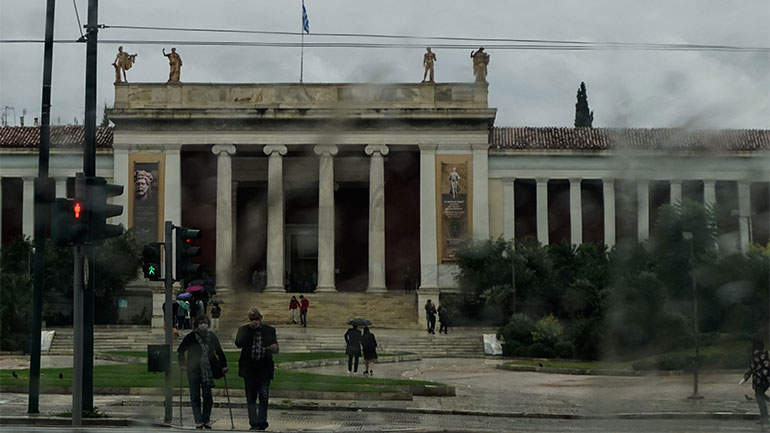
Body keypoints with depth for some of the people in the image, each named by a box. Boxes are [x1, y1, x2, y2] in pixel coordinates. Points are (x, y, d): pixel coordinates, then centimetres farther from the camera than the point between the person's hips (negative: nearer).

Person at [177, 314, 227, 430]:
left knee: (207, 395, 0)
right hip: (194, 370, -2)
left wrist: (223, 365, 10)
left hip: (208, 370, 2)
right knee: (195, 396, -3)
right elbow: (180, 350, 8)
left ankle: (206, 420, 9)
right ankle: (198, 421, 0)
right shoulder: (191, 337, -2)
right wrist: (183, 364, 0)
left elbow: (219, 351, 15)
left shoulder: (212, 337, 5)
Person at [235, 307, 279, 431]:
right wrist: (249, 329, -14)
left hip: (264, 368, 0)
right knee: (251, 398, 4)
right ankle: (254, 423, 9)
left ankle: (262, 421, 4)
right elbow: (238, 343, -11)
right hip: (249, 368, 1)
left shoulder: (269, 330, 7)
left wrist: (274, 348, -23)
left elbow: (275, 348, 2)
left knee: (264, 396, -5)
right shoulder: (244, 330, 6)